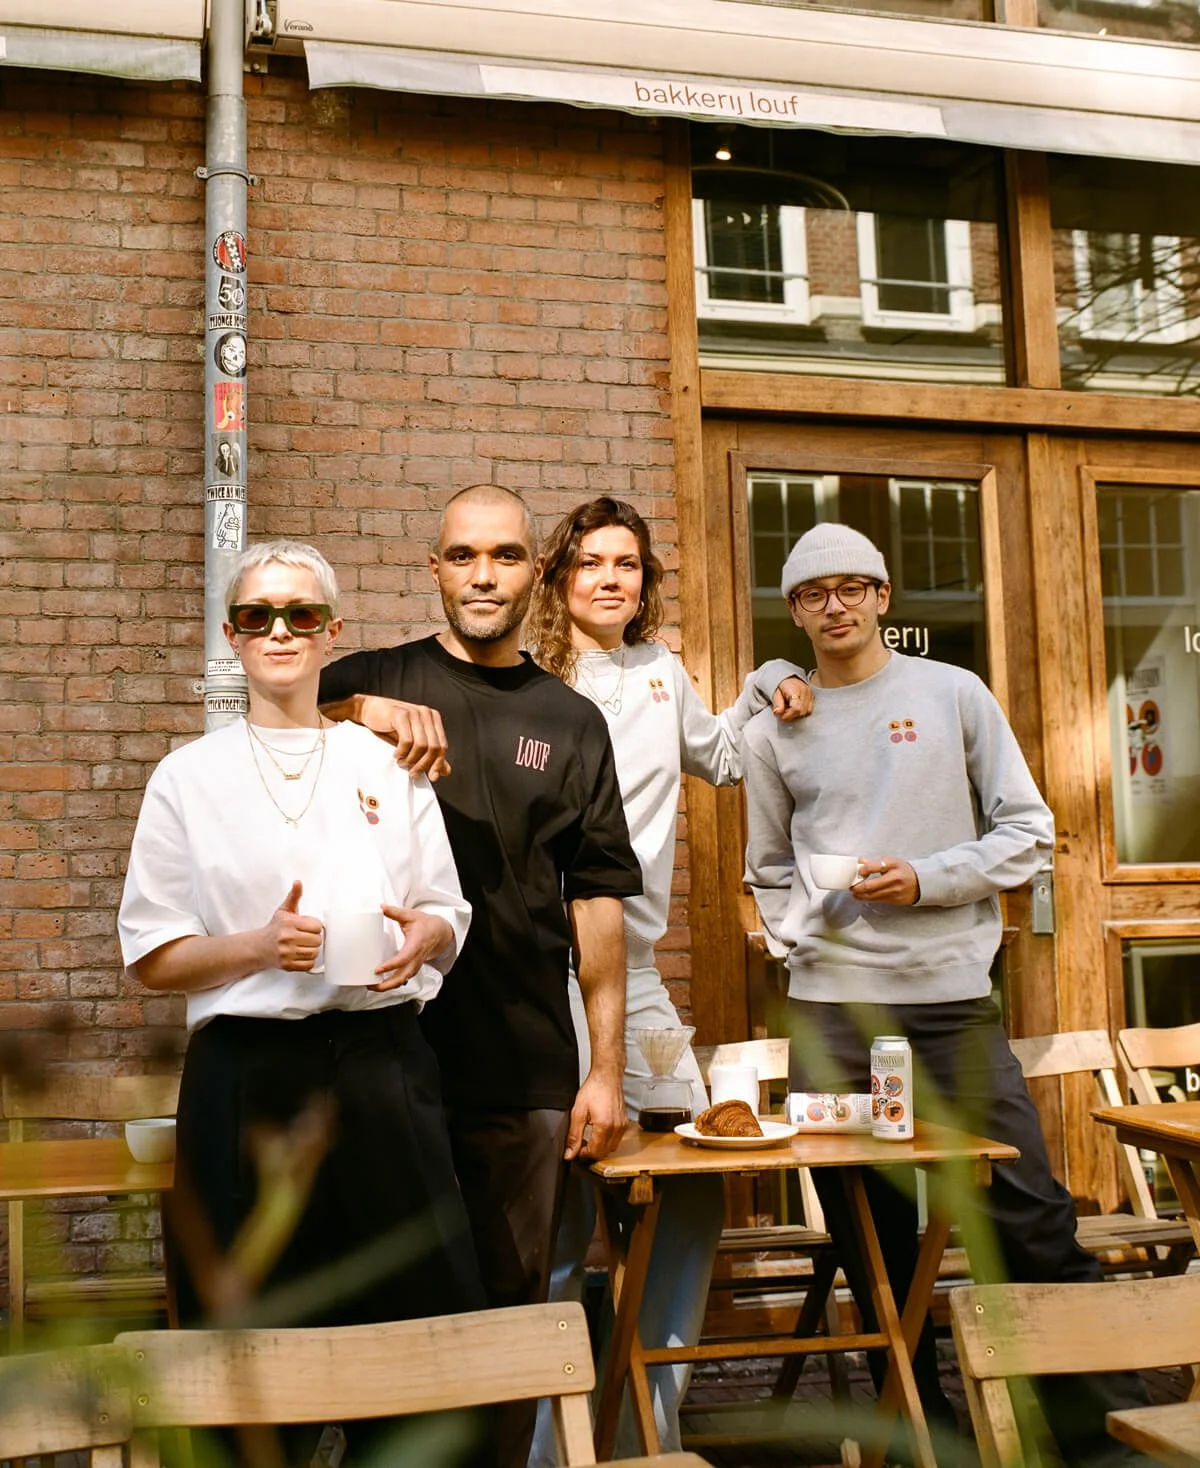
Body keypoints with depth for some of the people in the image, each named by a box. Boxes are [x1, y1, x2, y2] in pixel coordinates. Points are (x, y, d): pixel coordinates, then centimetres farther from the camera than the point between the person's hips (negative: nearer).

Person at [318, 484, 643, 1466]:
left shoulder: (570, 721, 9)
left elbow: (598, 902, 6)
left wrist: (606, 1070, 2)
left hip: (528, 1074, 1)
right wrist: (352, 716, -22)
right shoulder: (369, 682, 6)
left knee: (512, 1307, 9)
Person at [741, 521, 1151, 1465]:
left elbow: (1028, 831, 3)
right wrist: (798, 938, 1)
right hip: (832, 1005, 2)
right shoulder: (774, 729, 10)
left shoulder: (953, 695, 5)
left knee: (1030, 1217, -3)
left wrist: (928, 881, -9)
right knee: (870, 1230, 7)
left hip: (952, 992, -2)